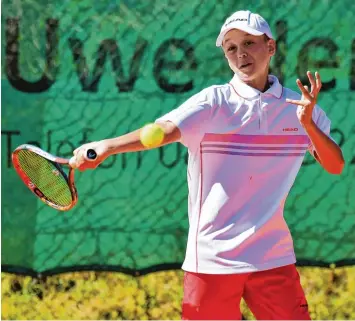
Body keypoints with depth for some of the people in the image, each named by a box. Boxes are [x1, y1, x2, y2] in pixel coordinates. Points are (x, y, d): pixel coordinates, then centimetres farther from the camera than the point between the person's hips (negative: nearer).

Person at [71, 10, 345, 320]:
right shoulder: (214, 102, -5)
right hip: (212, 257, -2)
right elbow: (165, 129, -21)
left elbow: (335, 166, 0)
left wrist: (308, 123, -18)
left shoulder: (301, 106, 5)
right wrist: (107, 146, -38)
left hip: (273, 257, 2)